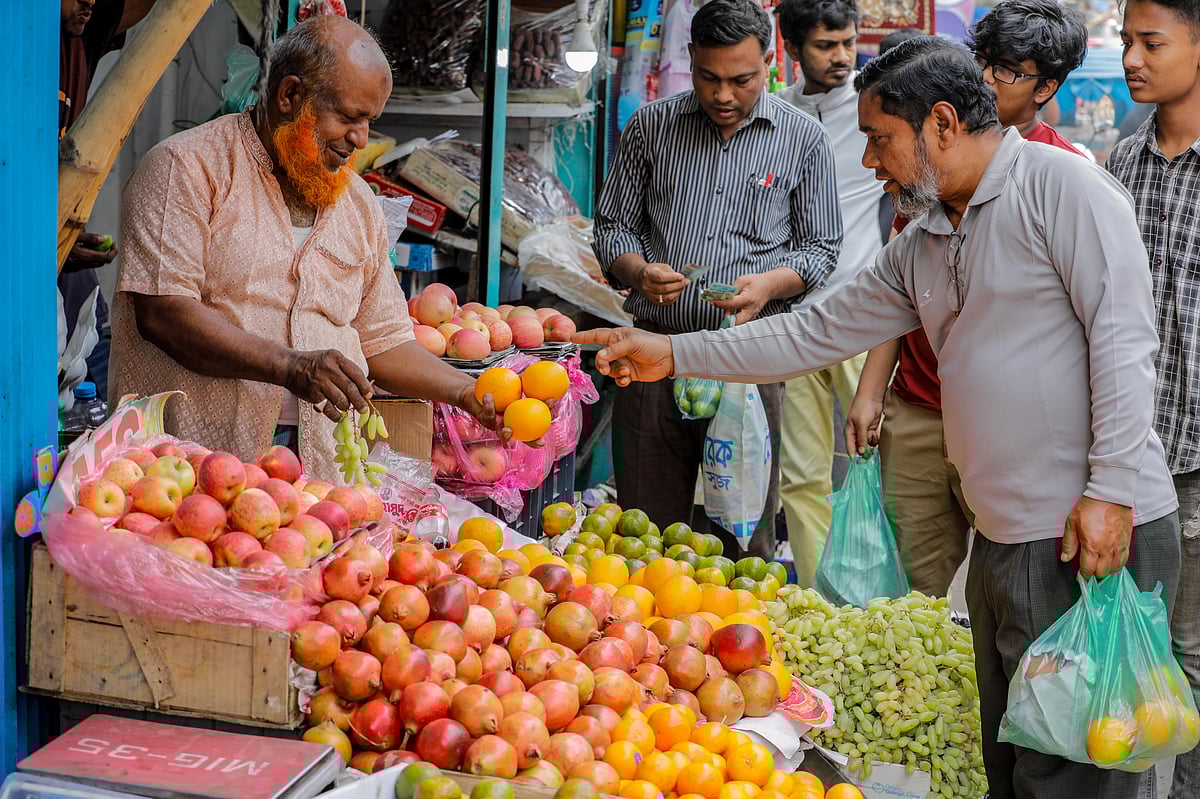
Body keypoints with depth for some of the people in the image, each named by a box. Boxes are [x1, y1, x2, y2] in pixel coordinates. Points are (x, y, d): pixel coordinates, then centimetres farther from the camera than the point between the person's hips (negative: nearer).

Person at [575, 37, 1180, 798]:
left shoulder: (1063, 186, -8)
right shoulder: (921, 247, 16)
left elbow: (1123, 339, -14)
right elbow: (816, 333, 19)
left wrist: (1108, 492, -19)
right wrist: (673, 353, 15)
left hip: (1097, 535, -8)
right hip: (1004, 538, 8)